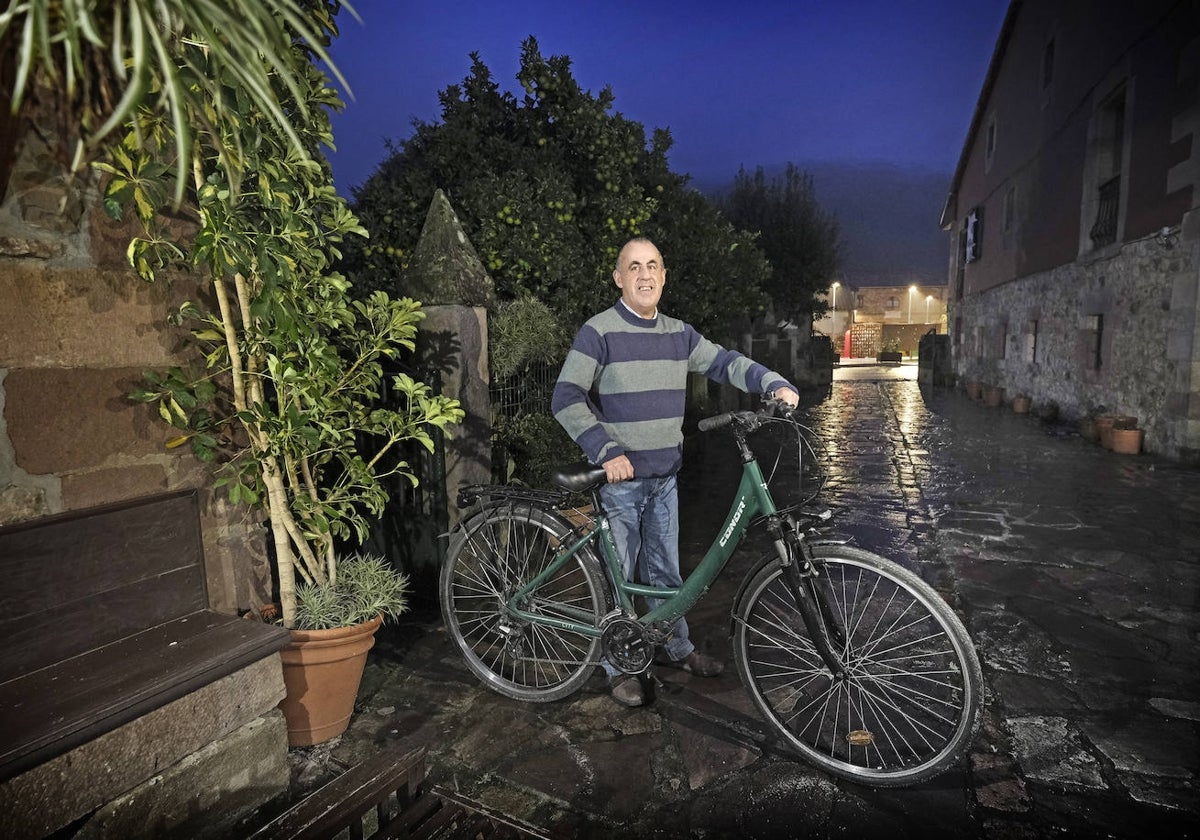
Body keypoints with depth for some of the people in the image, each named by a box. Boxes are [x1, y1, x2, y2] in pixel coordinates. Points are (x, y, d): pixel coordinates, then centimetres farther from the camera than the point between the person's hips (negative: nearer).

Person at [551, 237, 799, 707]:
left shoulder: (679, 334, 6)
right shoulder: (599, 332, -11)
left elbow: (725, 363, 10)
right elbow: (566, 399, -16)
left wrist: (774, 384, -7)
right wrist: (608, 452, -25)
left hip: (664, 476, 5)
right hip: (618, 477, -5)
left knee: (665, 571, 19)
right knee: (616, 577, 7)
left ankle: (678, 649, 38)